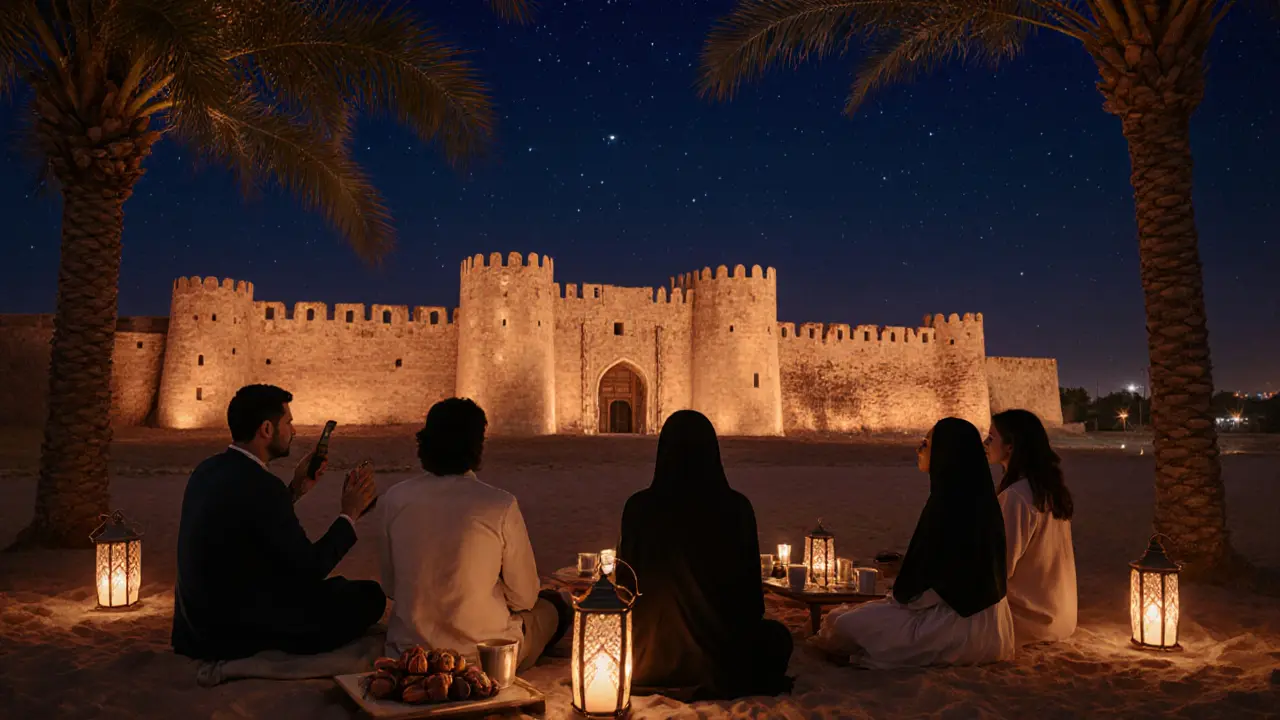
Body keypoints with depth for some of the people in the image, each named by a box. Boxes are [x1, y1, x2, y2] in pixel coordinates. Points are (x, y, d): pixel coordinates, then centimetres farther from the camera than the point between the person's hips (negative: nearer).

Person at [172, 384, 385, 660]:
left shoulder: (207, 470, 2)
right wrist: (350, 514, -7)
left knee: (336, 587, 23)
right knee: (370, 595, -4)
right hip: (237, 633, -9)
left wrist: (295, 490, 10)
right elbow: (310, 569, -18)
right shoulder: (261, 486, -25)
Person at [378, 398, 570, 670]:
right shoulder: (501, 505, -19)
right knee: (553, 605, 24)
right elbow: (523, 597, -8)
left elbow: (390, 586, 4)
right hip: (486, 656, -6)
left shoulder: (394, 499, -8)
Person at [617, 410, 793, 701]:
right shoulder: (736, 507, -15)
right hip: (721, 664, -3)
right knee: (778, 635, 28)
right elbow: (751, 584, -7)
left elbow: (625, 582, -1)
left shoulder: (638, 507, -12)